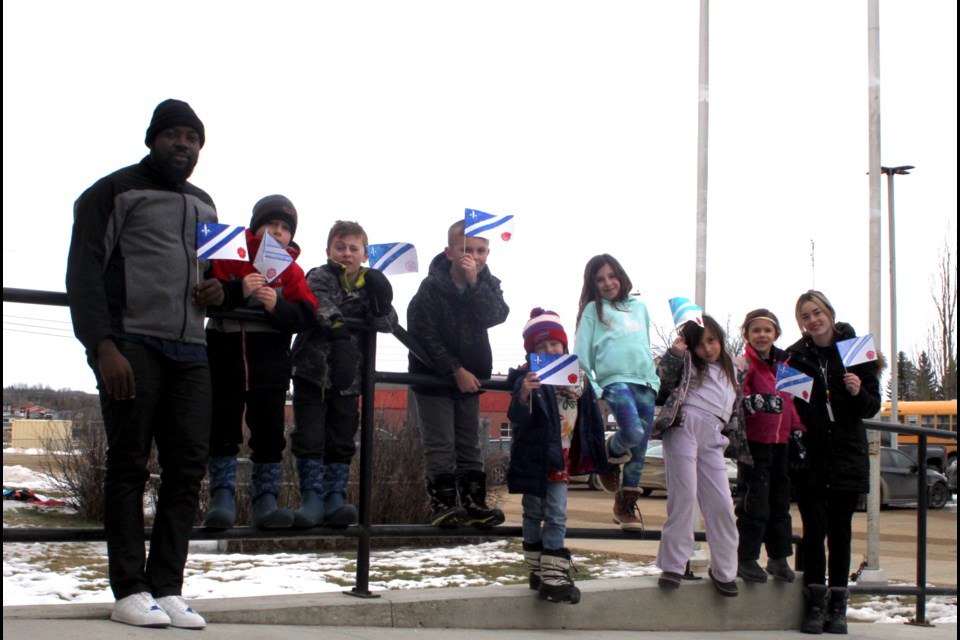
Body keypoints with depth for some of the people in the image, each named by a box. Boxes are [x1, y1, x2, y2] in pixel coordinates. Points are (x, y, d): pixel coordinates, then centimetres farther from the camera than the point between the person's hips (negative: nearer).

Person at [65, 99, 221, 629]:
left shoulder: (203, 204, 24)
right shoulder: (116, 191, 4)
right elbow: (84, 270, -4)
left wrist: (217, 290, 8)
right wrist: (103, 346, -15)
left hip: (189, 351, 6)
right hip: (131, 344, -6)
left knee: (187, 466, 0)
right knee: (129, 464, -5)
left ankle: (166, 587, 4)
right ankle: (130, 591, -1)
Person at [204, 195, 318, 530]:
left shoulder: (291, 270, 9)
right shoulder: (230, 255, 4)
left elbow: (305, 315, -2)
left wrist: (276, 305, -19)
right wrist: (238, 290, -22)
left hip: (270, 356, 2)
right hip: (225, 350, -1)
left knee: (269, 427, 2)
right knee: (222, 424, -1)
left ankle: (266, 499, 7)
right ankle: (222, 496, 4)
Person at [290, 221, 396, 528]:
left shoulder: (369, 284, 11)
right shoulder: (319, 277, -1)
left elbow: (386, 324, 1)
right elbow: (322, 306, -21)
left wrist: (381, 301, -17)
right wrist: (337, 328, -37)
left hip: (348, 378, 4)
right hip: (313, 371, -3)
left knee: (342, 441, 6)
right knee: (309, 438, -4)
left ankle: (335, 498, 11)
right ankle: (312, 498, 3)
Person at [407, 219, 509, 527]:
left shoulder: (488, 284, 0)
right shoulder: (431, 288, -15)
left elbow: (495, 316, -19)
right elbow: (425, 336, -16)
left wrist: (474, 282, -28)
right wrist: (455, 370, -17)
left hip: (470, 376, 5)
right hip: (433, 375, -5)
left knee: (470, 444, 8)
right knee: (440, 445, -5)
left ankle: (473, 502, 12)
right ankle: (442, 503, -3)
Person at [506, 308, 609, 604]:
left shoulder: (576, 376, 4)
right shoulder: (528, 378, -12)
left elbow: (590, 418, 17)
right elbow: (517, 418, -24)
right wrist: (523, 394, -40)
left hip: (560, 458, 4)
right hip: (534, 457, -4)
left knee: (556, 516, 2)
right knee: (534, 513, 9)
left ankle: (553, 577, 3)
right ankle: (538, 569, 20)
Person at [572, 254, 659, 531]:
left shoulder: (639, 307, 23)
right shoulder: (593, 310, 11)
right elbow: (581, 352, 6)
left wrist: (656, 380, 21)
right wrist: (587, 386, -4)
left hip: (645, 382, 5)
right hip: (615, 380, -5)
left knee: (639, 450, 3)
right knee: (633, 432, -27)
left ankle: (626, 504, 16)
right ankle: (611, 452, 6)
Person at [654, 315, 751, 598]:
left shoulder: (736, 369, 22)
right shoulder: (687, 362, 10)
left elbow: (737, 409, 27)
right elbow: (663, 383, -4)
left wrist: (736, 442, 21)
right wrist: (674, 354, -14)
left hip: (713, 438, 4)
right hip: (685, 426, -4)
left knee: (721, 503, -1)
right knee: (684, 496, -8)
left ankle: (723, 570, 11)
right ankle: (672, 565, 0)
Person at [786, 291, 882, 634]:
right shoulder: (794, 356, 3)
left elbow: (872, 408, 3)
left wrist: (859, 392, -17)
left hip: (847, 455, 0)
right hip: (809, 455, 0)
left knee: (840, 532, 5)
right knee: (814, 529, -3)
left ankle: (837, 607, 12)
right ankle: (816, 605, 5)